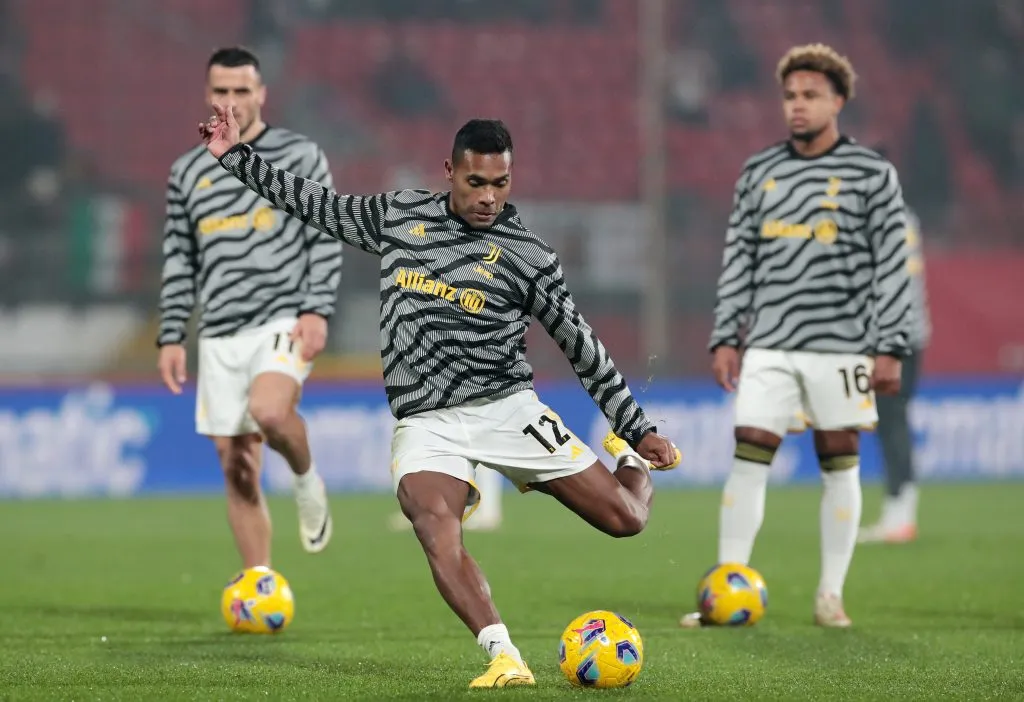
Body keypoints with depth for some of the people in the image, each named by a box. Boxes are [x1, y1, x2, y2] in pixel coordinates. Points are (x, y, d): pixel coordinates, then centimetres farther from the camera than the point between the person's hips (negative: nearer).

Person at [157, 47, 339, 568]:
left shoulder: (299, 155, 3)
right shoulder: (188, 171, 12)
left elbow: (325, 239, 0)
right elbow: (179, 260, 15)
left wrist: (318, 310, -12)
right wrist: (171, 336, 8)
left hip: (284, 322, -4)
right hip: (220, 335, 4)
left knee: (269, 411, -33)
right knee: (237, 470, 2)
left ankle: (307, 480, -1)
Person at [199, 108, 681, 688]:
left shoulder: (528, 256, 0)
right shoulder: (399, 215, 8)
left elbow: (583, 347, 5)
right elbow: (318, 204, 21)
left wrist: (639, 430, 3)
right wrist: (236, 156, 20)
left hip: (506, 408, -1)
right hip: (425, 423, 1)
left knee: (626, 517, -6)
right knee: (436, 528, -32)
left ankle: (630, 463, 31)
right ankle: (504, 658, -35)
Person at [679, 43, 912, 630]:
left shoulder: (872, 173, 1)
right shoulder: (759, 173, 11)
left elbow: (892, 266, -2)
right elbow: (738, 258, 14)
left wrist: (890, 348, -7)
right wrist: (726, 338, 8)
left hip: (841, 345, -2)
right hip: (769, 346, 2)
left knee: (840, 465, 3)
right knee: (748, 460, -5)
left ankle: (831, 596, 11)